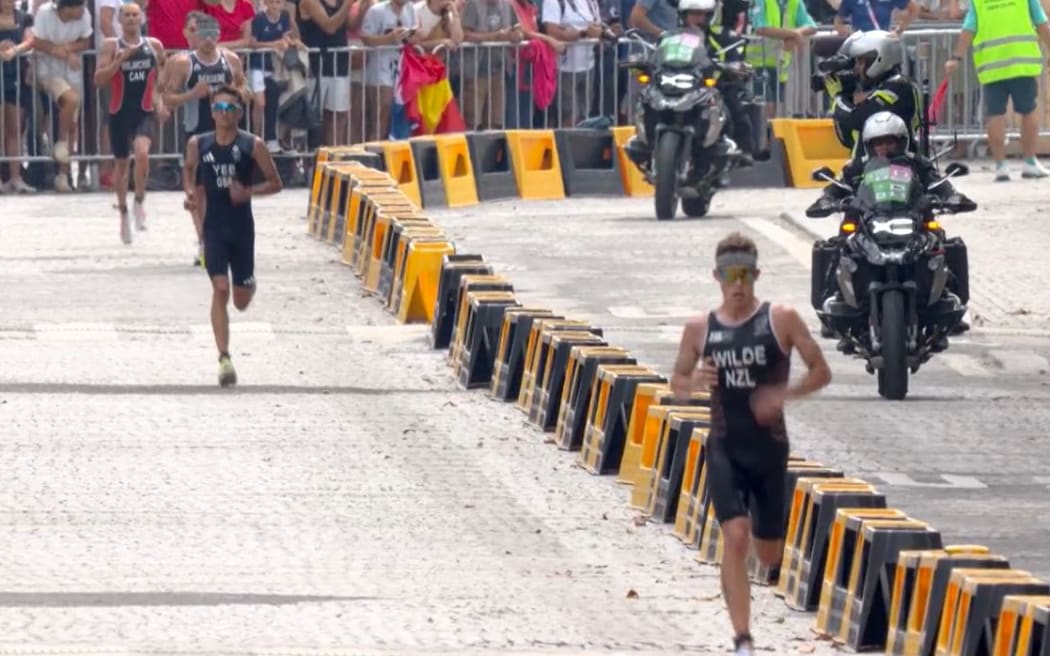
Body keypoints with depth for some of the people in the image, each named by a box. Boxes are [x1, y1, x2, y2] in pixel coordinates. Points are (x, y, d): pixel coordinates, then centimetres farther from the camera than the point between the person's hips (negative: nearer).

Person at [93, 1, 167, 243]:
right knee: (121, 162, 11)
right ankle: (123, 212, 30)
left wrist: (160, 101, 5)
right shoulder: (111, 45, -4)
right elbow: (99, 79, -12)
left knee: (142, 151, -27)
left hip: (145, 112, 0)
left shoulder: (154, 46, 3)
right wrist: (121, 59, -21)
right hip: (120, 112, 0)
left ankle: (139, 202, -8)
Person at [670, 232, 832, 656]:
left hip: (769, 447, 0)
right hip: (724, 448, 0)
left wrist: (784, 395, -20)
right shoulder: (699, 329, 3)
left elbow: (821, 371, -2)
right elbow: (676, 384, 13)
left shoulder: (781, 320, -3)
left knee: (769, 554, 10)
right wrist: (694, 383, -11)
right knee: (735, 538, -18)